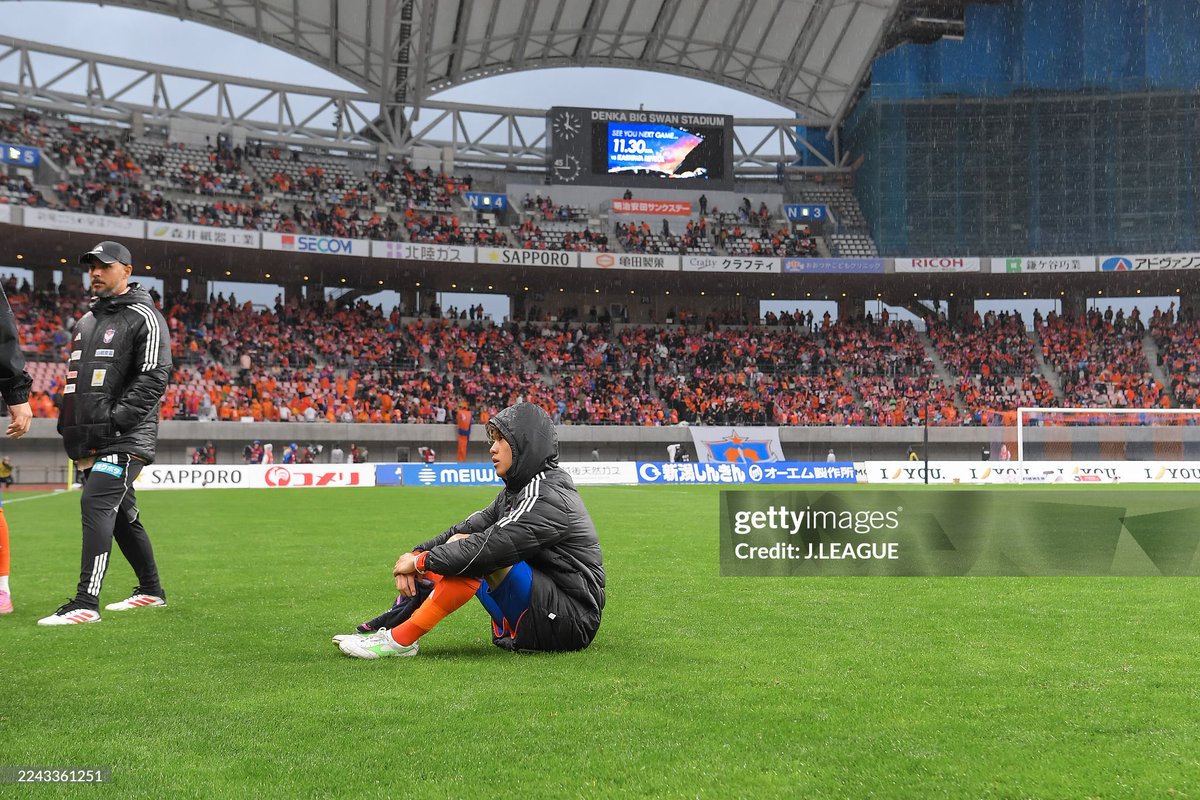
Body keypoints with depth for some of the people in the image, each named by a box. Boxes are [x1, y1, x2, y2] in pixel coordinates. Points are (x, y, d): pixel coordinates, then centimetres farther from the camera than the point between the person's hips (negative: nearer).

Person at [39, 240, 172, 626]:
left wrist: (114, 419, -21)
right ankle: (151, 591, 26)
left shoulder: (144, 318, -5)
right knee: (122, 515, 14)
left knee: (96, 505, -20)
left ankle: (86, 603, -24)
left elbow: (154, 377, -15)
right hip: (89, 442, 9)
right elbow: (75, 378, 27)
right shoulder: (86, 321, 21)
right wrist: (68, 424, 15)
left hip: (124, 440, -9)